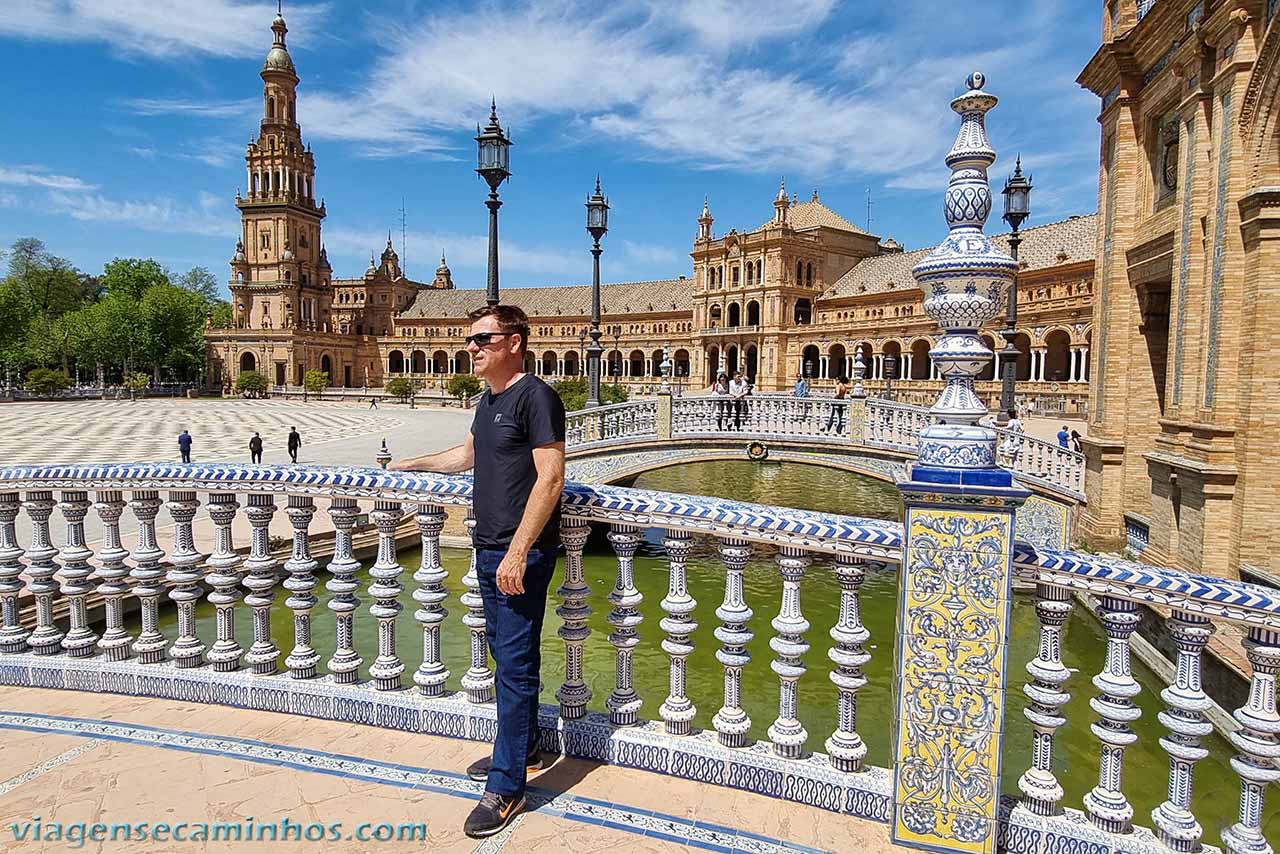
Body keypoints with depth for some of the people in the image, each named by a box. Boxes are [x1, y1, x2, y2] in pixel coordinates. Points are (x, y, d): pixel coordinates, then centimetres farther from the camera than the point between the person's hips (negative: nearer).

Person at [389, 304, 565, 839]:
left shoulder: (535, 396, -14)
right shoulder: (488, 400, 14)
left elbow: (550, 478, -21)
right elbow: (468, 455, 32)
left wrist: (518, 551, -24)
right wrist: (413, 465, 42)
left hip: (521, 555, -9)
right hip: (489, 550, 9)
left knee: (515, 664, -2)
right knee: (507, 656, 19)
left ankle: (506, 786, 10)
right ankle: (522, 749, 36)